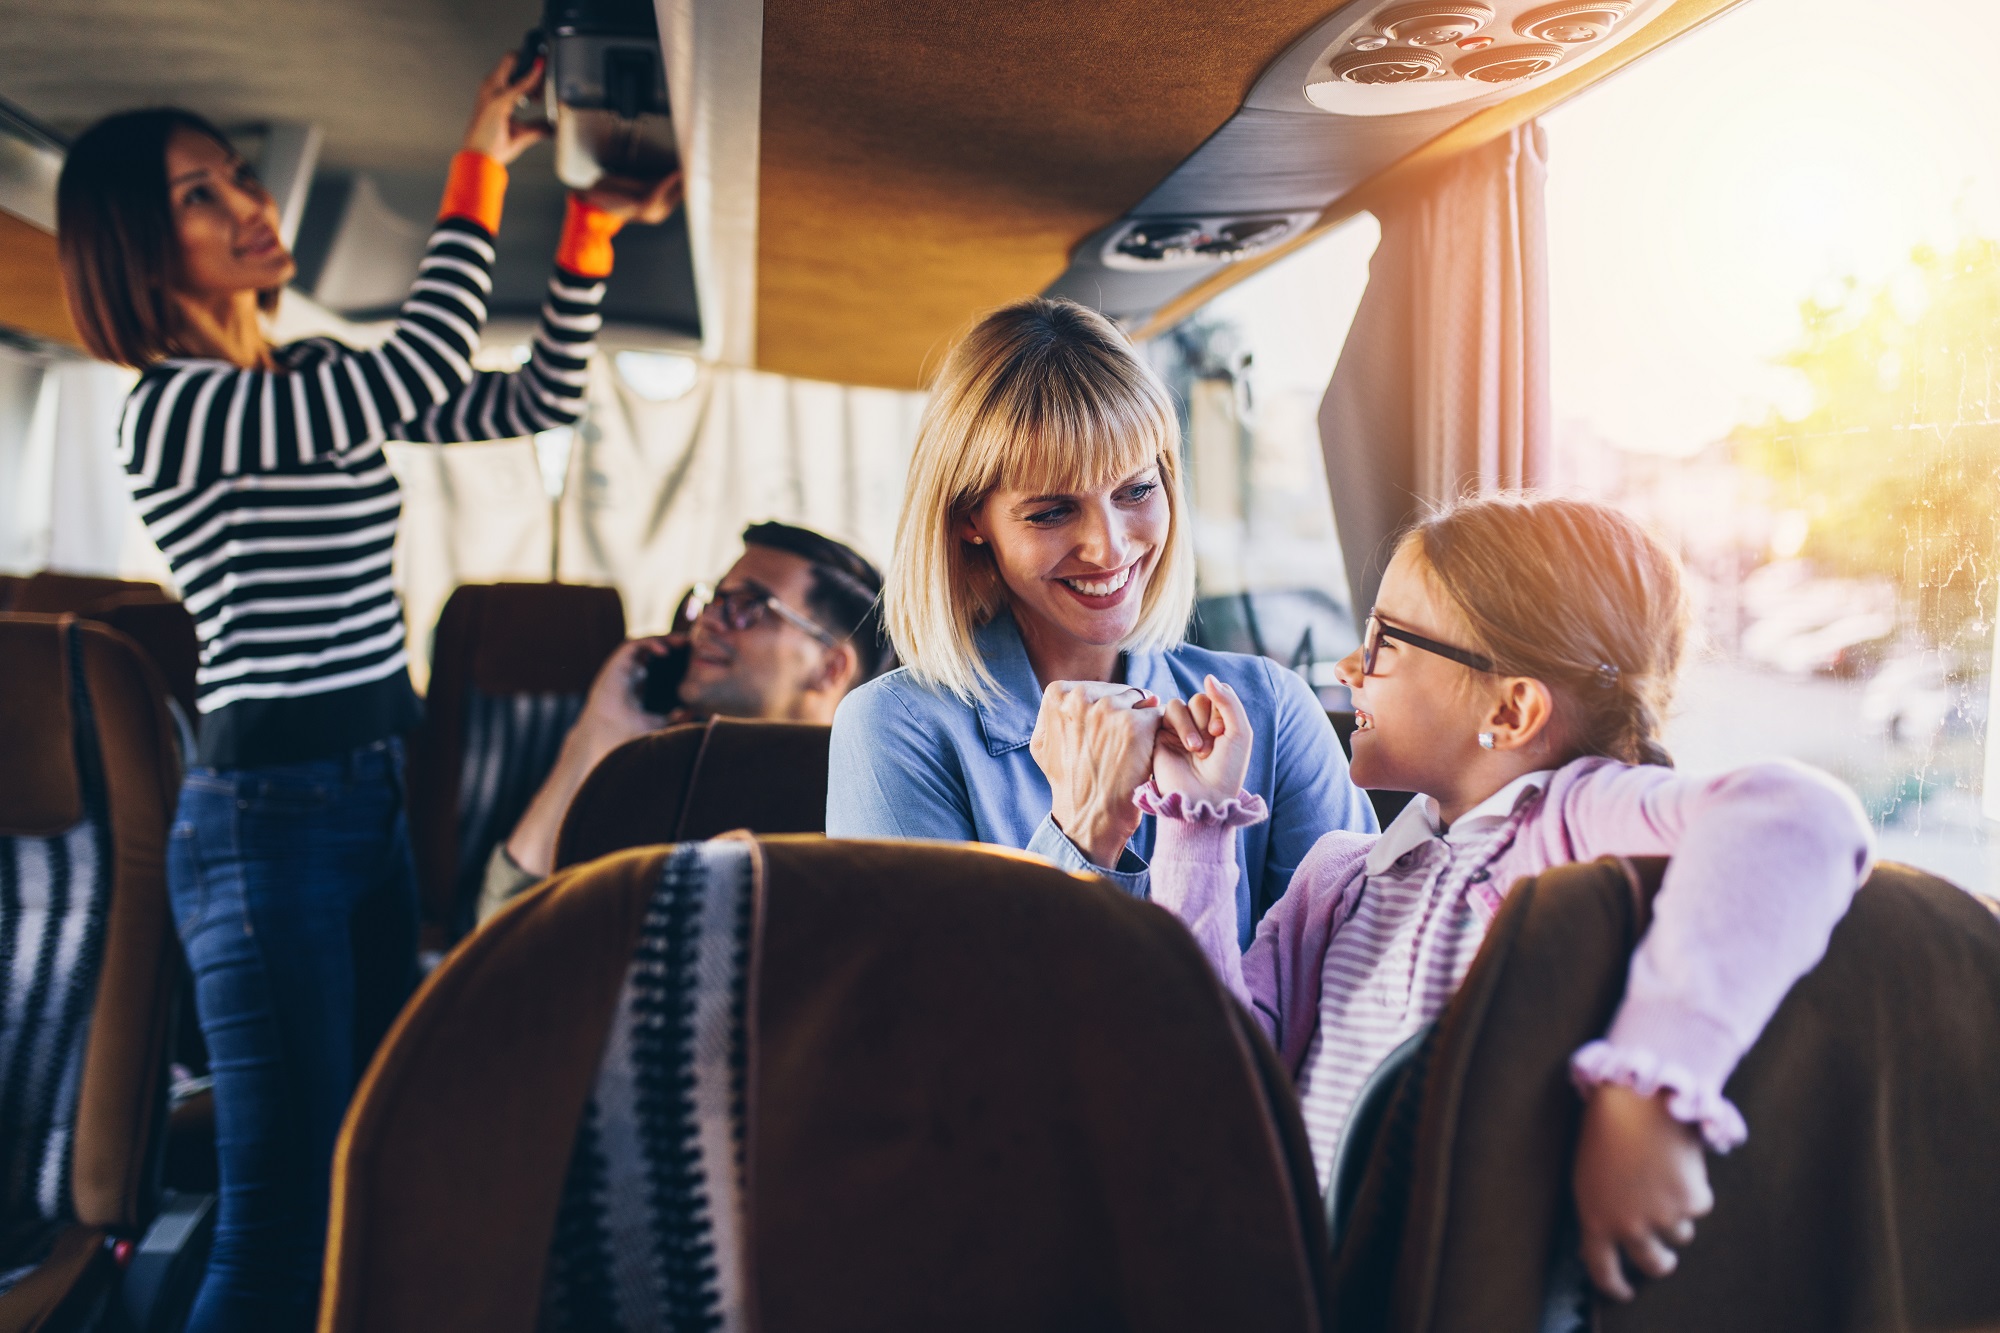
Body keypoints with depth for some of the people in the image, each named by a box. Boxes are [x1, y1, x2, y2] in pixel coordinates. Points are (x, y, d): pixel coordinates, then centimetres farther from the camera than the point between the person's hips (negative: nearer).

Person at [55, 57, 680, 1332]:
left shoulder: (319, 375, 11)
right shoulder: (170, 411, -13)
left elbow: (538, 400, 10)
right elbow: (422, 371, -24)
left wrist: (594, 225, -1)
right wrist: (480, 172, -16)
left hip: (375, 798, 9)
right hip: (267, 819, -8)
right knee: (285, 1214, -6)